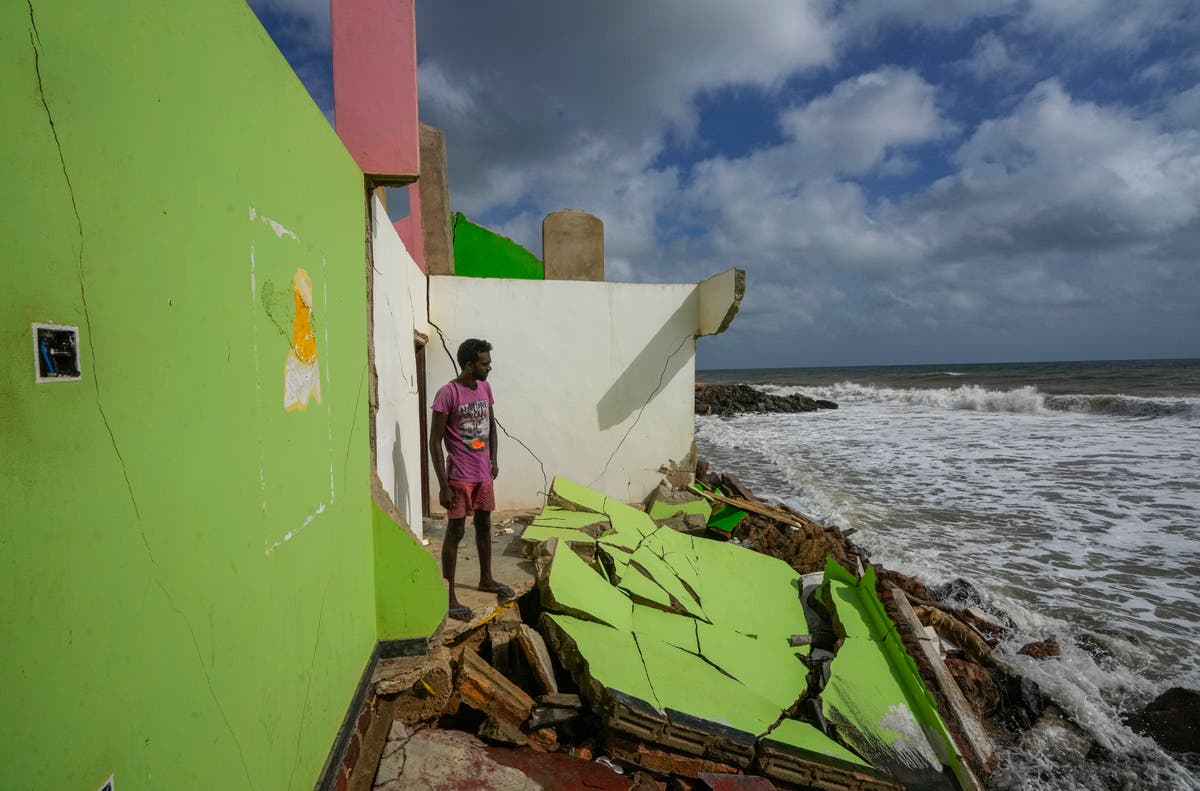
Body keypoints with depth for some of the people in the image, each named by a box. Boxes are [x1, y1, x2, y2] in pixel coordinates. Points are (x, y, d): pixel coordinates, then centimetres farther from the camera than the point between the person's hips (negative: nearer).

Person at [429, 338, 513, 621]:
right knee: (455, 532, 0)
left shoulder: (485, 388, 4)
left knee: (484, 526, 18)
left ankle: (486, 579, 35)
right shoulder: (447, 394, -17)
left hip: (483, 472, 7)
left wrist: (493, 460, 12)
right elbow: (435, 442, -17)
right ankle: (449, 597, 10)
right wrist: (443, 486, -18)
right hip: (460, 475, -7)